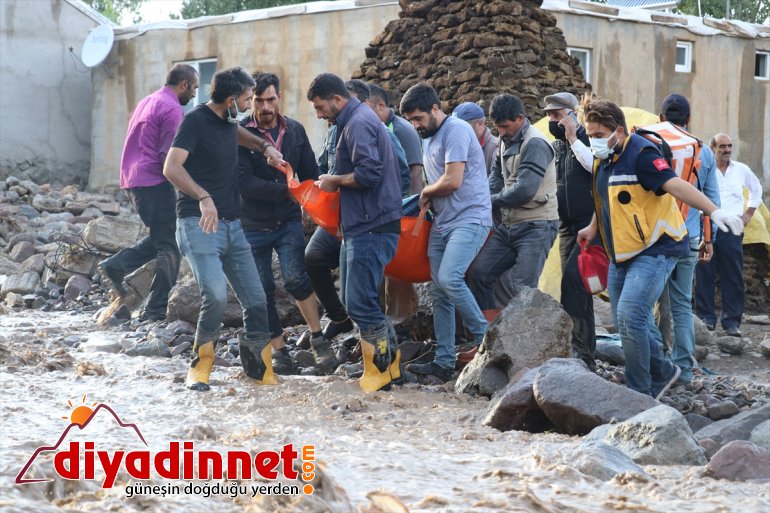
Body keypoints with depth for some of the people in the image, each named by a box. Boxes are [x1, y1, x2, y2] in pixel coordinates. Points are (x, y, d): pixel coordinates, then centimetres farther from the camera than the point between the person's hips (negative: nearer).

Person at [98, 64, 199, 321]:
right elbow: (169, 157, -18)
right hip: (154, 182, -9)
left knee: (161, 238, 21)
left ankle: (117, 264, 8)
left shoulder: (147, 102, 18)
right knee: (170, 247, -2)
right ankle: (155, 310, -2)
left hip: (133, 178, 9)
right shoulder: (172, 109, -12)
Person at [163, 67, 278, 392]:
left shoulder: (228, 121, 13)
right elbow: (171, 168, -24)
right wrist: (203, 198, -36)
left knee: (255, 299, 2)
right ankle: (201, 362, -3)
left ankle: (258, 365, 19)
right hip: (198, 224, -8)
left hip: (231, 224, 8)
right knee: (216, 295, -23)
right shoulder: (196, 121, -10)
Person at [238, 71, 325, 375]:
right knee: (263, 292, 4)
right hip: (253, 225, -1)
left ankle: (317, 336, -6)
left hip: (288, 221, 1)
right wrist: (286, 190, -27)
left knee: (295, 277, -21)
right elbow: (245, 182, -19)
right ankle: (279, 351, 16)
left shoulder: (294, 131, 4)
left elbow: (310, 174, 10)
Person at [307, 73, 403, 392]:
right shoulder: (354, 122, 19)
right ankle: (390, 362, 19)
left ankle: (381, 369, 1)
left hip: (371, 228, -11)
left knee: (360, 303, -8)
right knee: (354, 300, 14)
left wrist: (335, 181, -10)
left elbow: (368, 173, -24)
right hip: (360, 226, 11)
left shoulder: (358, 124, -14)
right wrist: (336, 183, 13)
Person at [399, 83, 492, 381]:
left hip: (470, 219, -9)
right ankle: (444, 362, 7)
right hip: (442, 223, 10)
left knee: (449, 279, -25)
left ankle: (485, 339, -9)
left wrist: (425, 193, -1)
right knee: (438, 292, 5)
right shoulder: (428, 139, 19)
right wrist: (428, 199, 7)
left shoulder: (456, 131, -12)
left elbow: (452, 181, -19)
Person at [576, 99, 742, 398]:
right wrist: (594, 227, 31)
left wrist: (713, 211, -41)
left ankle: (640, 394, -11)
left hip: (654, 250, -9)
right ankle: (663, 373, 29)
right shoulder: (602, 159, 10)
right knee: (625, 324, 9)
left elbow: (675, 185, -30)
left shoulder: (641, 154, -17)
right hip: (621, 255, 9)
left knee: (630, 316, -21)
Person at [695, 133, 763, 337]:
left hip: (732, 229, 3)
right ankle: (706, 318, 8)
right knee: (705, 275, 0)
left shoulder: (741, 170, 11)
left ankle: (732, 320, 5)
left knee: (733, 276, 1)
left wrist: (749, 213, 19)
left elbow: (756, 189, 28)